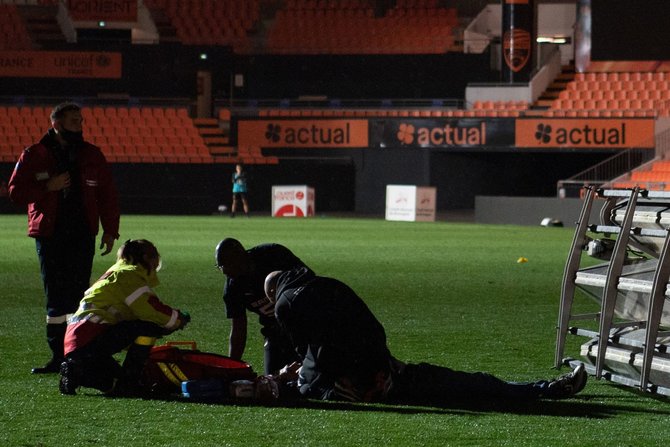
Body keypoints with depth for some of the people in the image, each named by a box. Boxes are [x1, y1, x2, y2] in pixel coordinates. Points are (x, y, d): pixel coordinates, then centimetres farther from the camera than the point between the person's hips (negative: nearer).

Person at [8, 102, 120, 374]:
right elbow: (16, 192, 0)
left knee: (78, 294, -2)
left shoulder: (92, 155, 10)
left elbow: (107, 195, 13)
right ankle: (58, 355, 3)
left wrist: (110, 230, 6)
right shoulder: (34, 156, 3)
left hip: (83, 235, 1)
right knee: (55, 296, 0)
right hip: (49, 236, -1)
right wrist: (48, 187, -13)